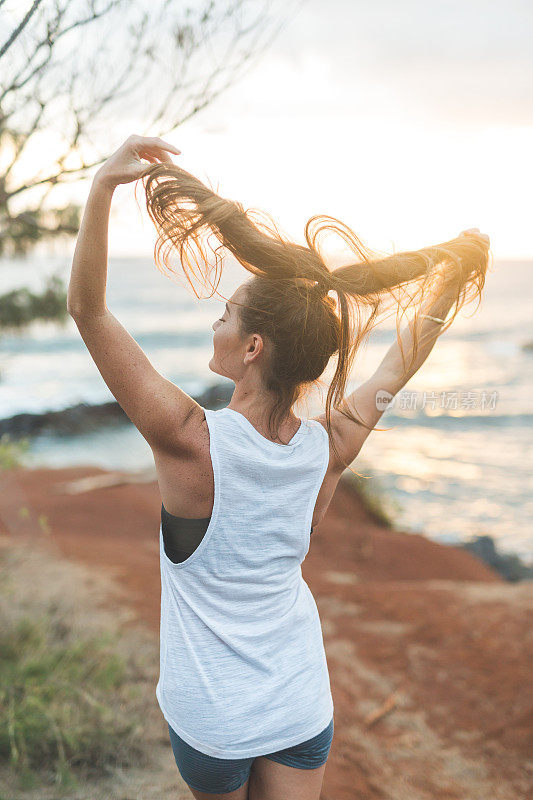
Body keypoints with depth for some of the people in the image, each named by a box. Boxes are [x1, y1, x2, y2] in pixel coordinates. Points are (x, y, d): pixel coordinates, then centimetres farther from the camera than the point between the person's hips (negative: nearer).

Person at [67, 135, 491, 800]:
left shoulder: (193, 441, -26)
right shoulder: (331, 447, -14)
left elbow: (86, 308, -24)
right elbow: (410, 352, 3)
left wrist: (103, 185, -28)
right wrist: (456, 267, 10)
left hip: (210, 718, -2)